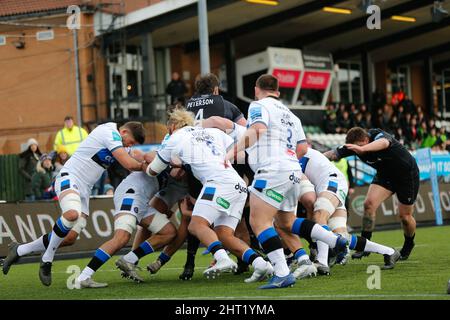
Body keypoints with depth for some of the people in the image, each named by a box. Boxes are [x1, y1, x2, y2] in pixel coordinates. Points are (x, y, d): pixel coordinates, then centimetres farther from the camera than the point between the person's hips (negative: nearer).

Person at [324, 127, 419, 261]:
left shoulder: (378, 135, -35)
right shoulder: (353, 145, -16)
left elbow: (384, 143, -58)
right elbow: (334, 154, -19)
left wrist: (362, 149, -76)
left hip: (407, 173, -5)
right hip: (385, 174, 5)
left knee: (405, 216, 2)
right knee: (369, 204, -16)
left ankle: (408, 245, 31)